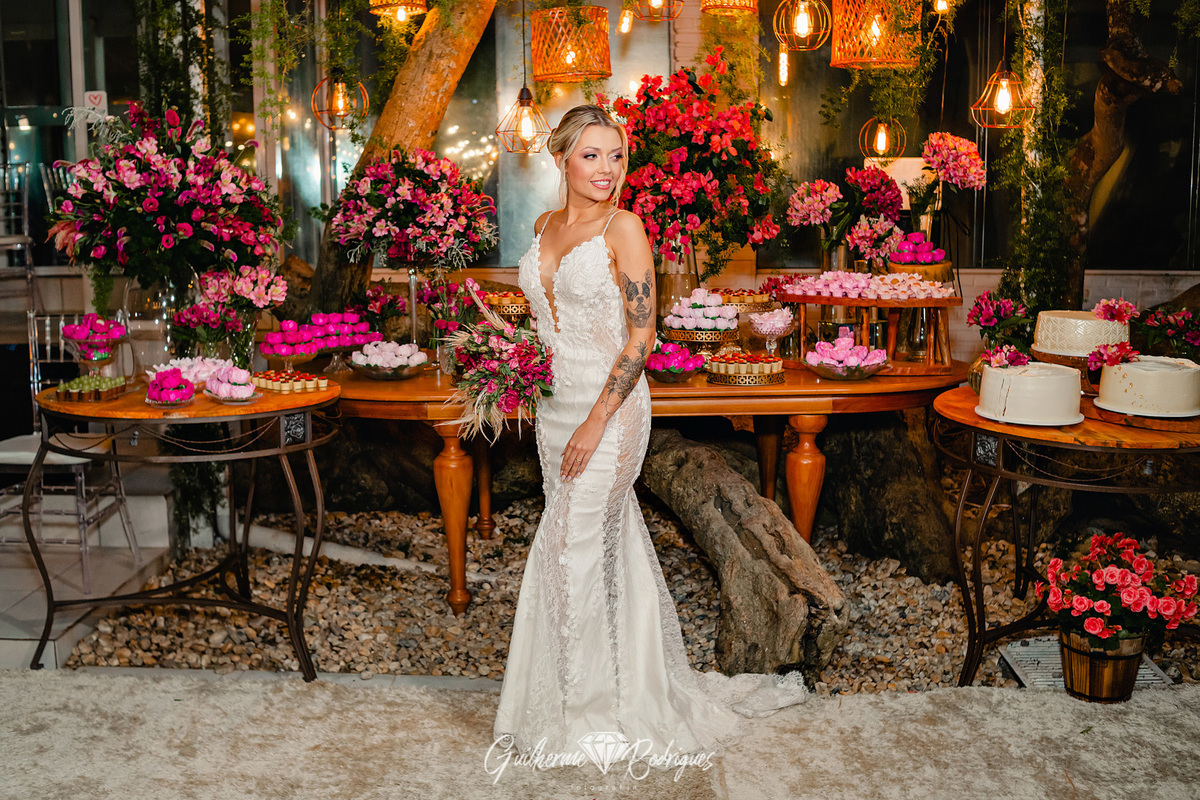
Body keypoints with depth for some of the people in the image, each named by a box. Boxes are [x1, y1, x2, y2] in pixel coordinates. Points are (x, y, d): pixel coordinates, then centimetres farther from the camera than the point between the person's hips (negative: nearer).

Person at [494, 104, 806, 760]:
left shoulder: (623, 227, -10)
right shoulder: (545, 226, 10)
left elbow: (640, 336, -15)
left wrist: (596, 423, -18)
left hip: (608, 405, -6)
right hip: (555, 404, 6)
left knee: (574, 549, -2)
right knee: (606, 543, 15)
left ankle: (586, 706, 17)